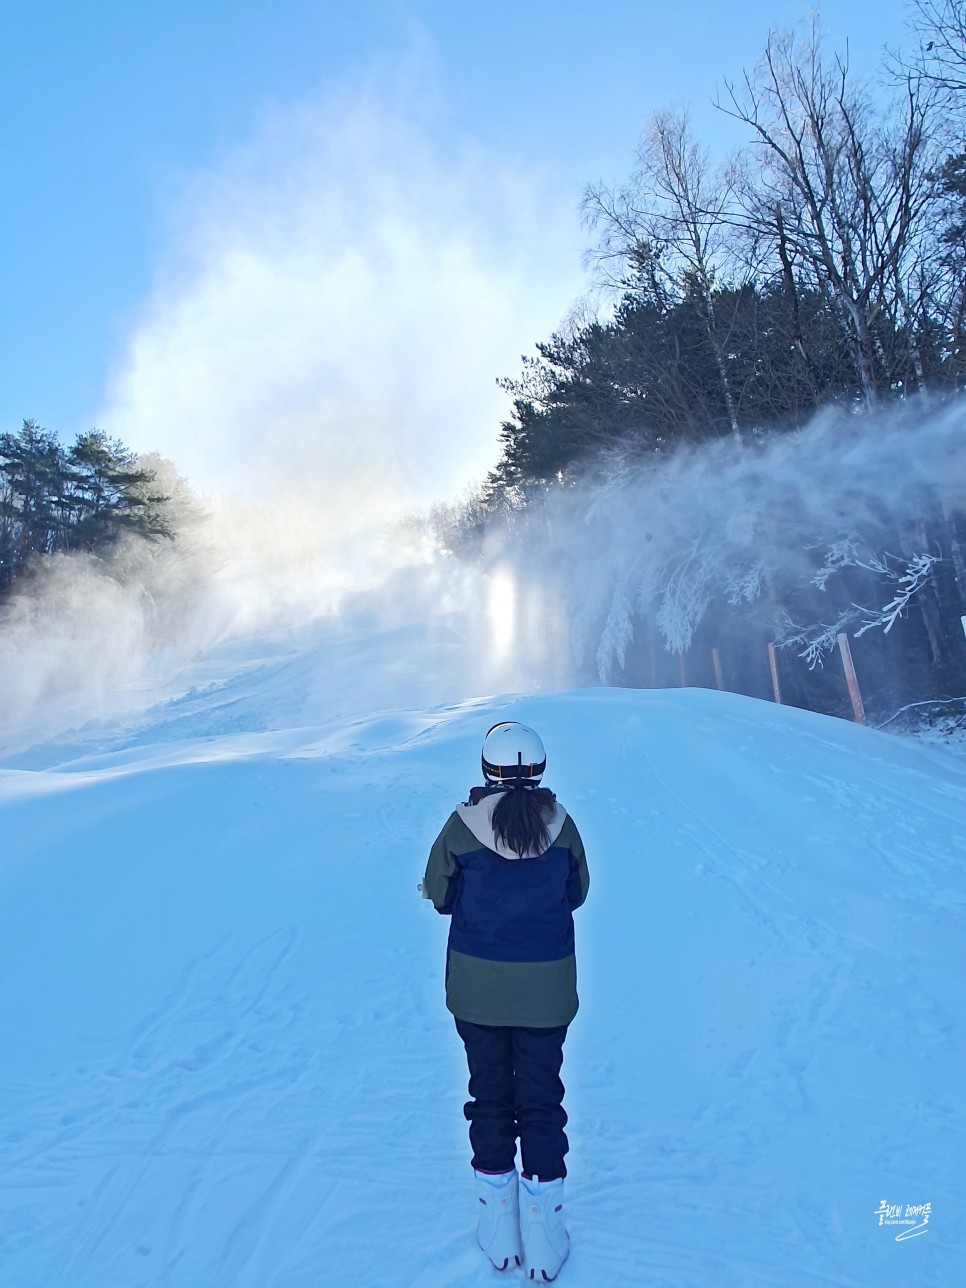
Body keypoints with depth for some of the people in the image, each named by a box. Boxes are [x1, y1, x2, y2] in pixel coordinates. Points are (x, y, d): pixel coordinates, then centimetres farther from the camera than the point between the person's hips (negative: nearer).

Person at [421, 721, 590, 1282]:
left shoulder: (462, 826, -17)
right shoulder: (560, 823, -14)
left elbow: (439, 894, -5)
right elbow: (577, 892, 0)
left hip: (476, 989, 0)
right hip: (546, 989, 0)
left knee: (490, 1097, 19)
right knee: (542, 1100, 16)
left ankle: (499, 1229, 33)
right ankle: (543, 1234, 27)